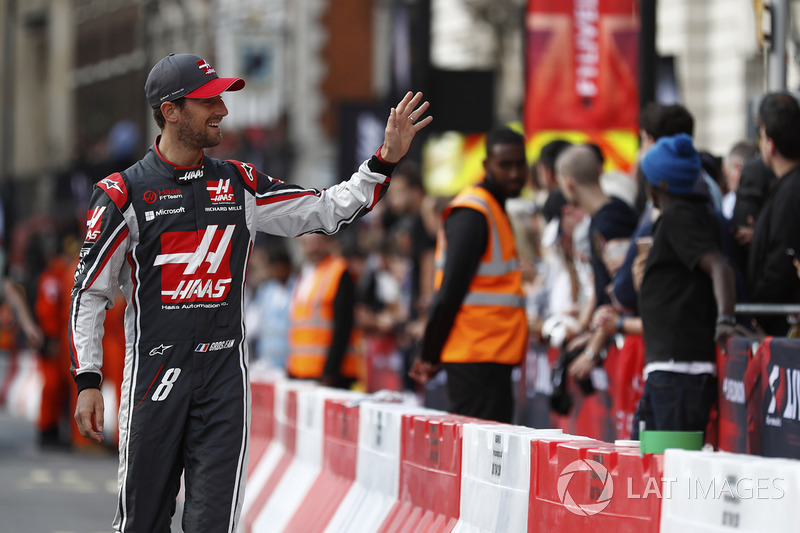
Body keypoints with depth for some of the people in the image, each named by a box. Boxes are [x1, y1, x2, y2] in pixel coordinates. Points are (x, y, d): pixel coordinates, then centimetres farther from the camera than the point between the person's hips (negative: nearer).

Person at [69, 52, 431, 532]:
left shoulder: (241, 185, 9)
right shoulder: (123, 194, -2)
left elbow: (329, 212, 12)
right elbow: (90, 292, -1)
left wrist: (386, 159, 0)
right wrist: (88, 381, -7)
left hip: (225, 375, 3)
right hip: (153, 375, -2)